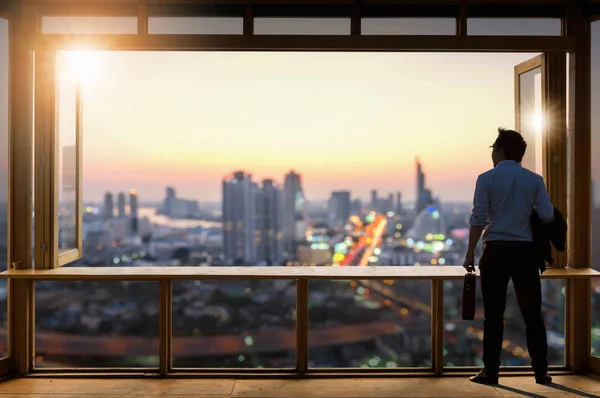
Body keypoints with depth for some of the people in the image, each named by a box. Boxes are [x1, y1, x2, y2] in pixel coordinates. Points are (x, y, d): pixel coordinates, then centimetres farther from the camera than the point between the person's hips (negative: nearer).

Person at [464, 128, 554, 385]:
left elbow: (478, 219, -6)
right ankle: (541, 371, 13)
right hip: (525, 250, 2)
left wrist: (470, 252, -1)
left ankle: (491, 371, 8)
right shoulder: (535, 179, 5)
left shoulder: (487, 179, -2)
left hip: (496, 250, -2)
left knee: (494, 314, 4)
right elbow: (547, 216, -2)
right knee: (532, 313, 10)